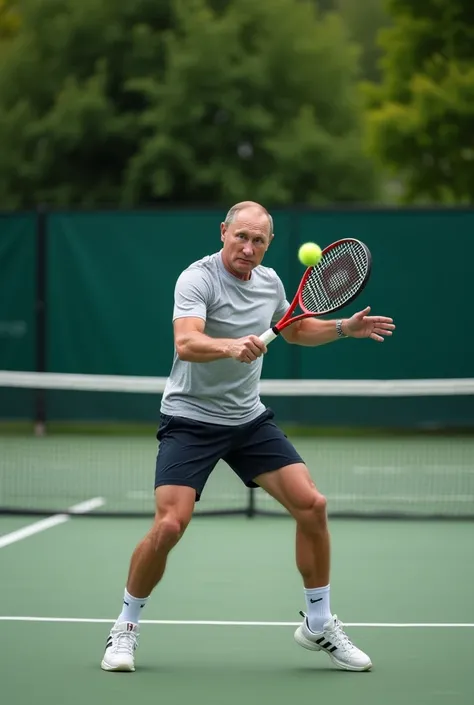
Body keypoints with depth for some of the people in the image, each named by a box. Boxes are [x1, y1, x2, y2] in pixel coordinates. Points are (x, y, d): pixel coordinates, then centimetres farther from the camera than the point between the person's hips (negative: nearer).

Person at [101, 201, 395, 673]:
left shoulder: (269, 281, 5)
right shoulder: (198, 279, -17)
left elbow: (295, 330, 26)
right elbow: (186, 344, -34)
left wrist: (344, 328, 13)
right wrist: (232, 345, -52)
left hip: (249, 419, 6)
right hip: (191, 418, -6)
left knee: (311, 505, -4)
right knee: (170, 524, -19)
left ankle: (319, 624, 12)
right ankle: (126, 627, 4)